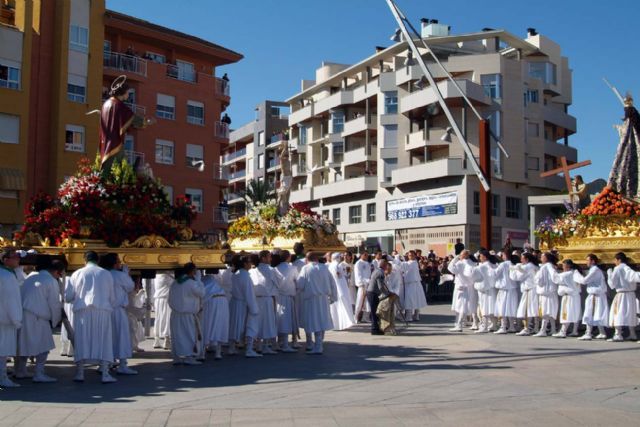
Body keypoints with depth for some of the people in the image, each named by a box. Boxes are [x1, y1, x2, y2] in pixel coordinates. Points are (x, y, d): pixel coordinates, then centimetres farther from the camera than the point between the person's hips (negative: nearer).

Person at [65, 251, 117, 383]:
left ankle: (80, 373, 8)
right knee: (103, 341, 3)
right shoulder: (106, 274, 6)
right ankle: (105, 374, -1)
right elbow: (112, 297, 10)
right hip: (102, 311, 0)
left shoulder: (77, 273, 5)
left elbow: (68, 297, 6)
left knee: (81, 341, 8)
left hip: (82, 311, 0)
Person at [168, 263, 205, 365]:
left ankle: (177, 358, 13)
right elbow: (201, 293, -5)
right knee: (190, 335, 0)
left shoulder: (175, 283, 9)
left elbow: (170, 299, 13)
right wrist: (198, 282, 4)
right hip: (187, 314, -7)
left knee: (177, 335, 10)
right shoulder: (191, 283, -15)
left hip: (175, 313, 7)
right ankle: (189, 358, -2)